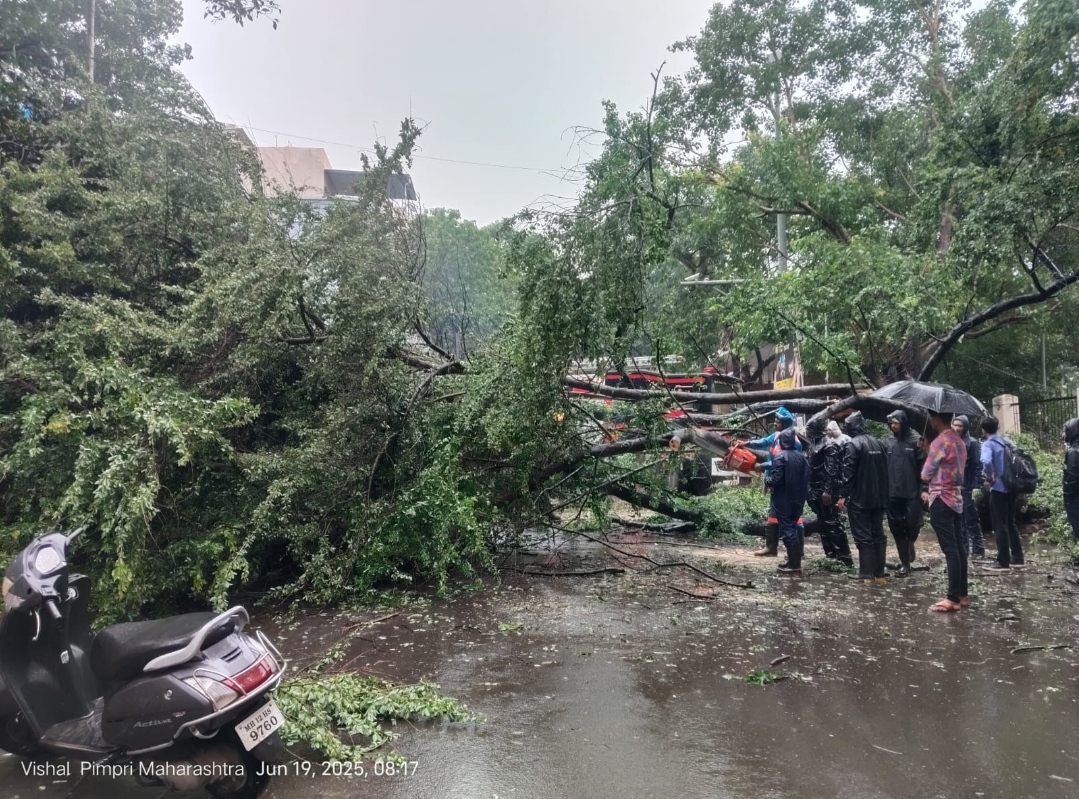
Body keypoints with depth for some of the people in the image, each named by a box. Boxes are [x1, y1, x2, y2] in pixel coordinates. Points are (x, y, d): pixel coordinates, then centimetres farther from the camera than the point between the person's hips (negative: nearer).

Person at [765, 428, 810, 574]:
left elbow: (776, 479, -19)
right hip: (798, 499, 7)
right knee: (794, 528, 17)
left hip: (784, 500, -7)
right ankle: (794, 561, 22)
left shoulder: (780, 456, -14)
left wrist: (766, 481, 1)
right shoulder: (802, 457, 7)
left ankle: (794, 565, -2)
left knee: (787, 530, -3)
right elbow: (806, 478, 8)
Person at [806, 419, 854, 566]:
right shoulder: (815, 444, 17)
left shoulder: (828, 444, -12)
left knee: (833, 523, -8)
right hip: (817, 491, 10)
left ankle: (844, 557, -5)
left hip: (825, 491, -10)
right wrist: (811, 491, 19)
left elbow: (832, 469, -20)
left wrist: (828, 490, -25)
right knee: (823, 524, 12)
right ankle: (830, 555, 19)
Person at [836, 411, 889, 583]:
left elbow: (848, 472, -16)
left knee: (863, 536, -2)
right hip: (878, 498, 7)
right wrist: (883, 493, 19)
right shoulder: (878, 443, 11)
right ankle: (879, 573, 13)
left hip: (859, 498, -7)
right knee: (878, 534, 10)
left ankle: (866, 573, -1)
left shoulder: (852, 444, -11)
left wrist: (843, 495, -11)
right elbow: (885, 470, 14)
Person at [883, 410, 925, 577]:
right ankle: (905, 562, 13)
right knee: (896, 528, 4)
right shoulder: (888, 443, 9)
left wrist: (924, 489, -13)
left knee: (912, 524, -3)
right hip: (893, 493, 4)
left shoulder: (915, 440, -3)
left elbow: (923, 465, -7)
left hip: (912, 492, -4)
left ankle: (909, 544, 30)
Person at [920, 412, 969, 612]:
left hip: (941, 500, -9)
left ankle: (953, 598, -6)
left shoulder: (939, 442, -16)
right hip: (956, 498, 9)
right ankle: (962, 594, 16)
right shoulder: (959, 441, 12)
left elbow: (925, 474, -9)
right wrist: (930, 491, 16)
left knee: (949, 549, -8)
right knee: (958, 547, 11)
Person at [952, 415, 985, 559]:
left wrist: (976, 487, -17)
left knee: (971, 521, 0)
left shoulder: (972, 443, -6)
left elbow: (978, 466, -10)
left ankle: (978, 550, 7)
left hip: (966, 489, -6)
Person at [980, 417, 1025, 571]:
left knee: (1000, 526, -1)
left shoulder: (988, 444, -11)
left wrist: (989, 477, -14)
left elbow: (986, 462, -29)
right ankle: (1018, 558, 21)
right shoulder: (1006, 442, 11)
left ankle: (1003, 561, 2)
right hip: (1011, 487, 7)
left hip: (998, 489, -7)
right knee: (1011, 524, 17)